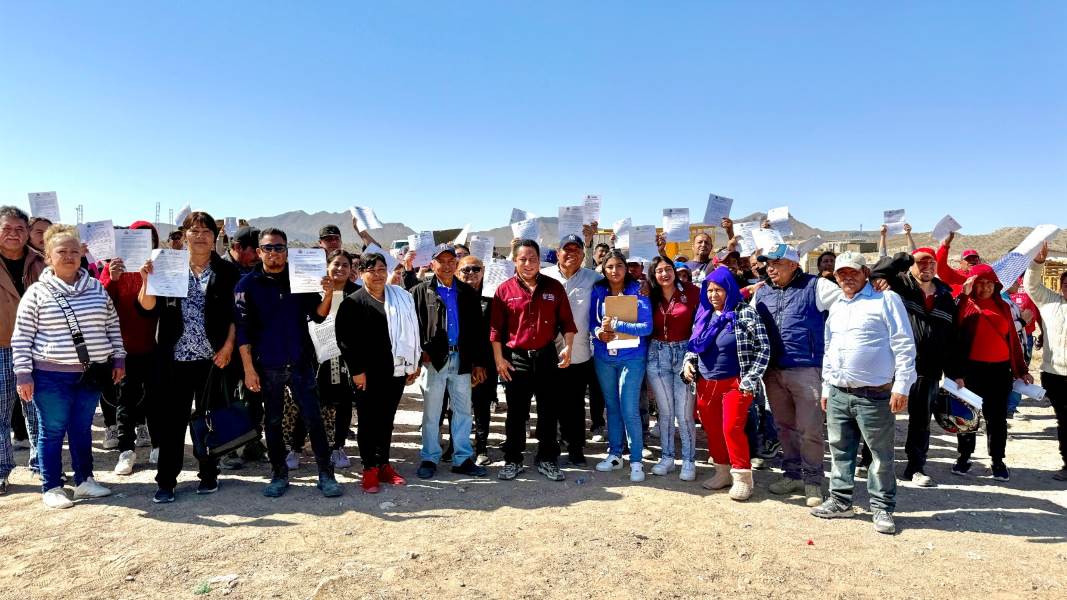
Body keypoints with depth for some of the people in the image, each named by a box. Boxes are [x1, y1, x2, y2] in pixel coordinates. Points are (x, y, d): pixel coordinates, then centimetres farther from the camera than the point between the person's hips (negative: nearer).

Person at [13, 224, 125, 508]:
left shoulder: (96, 288, 7)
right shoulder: (37, 292, -4)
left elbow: (112, 325, 14)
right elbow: (22, 337, -2)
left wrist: (118, 358, 10)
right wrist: (23, 374, -6)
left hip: (91, 375, 3)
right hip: (51, 376, -3)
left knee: (83, 429, 14)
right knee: (52, 432, 6)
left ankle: (84, 480, 26)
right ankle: (51, 488, 18)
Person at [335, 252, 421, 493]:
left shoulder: (402, 297, 9)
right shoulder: (353, 302, -3)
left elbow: (411, 332, 11)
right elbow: (344, 339, -7)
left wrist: (413, 364, 8)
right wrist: (356, 370, -11)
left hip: (396, 371, 4)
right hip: (367, 374, -4)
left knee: (387, 420, 12)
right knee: (368, 422, 5)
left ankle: (384, 465, 23)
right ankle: (369, 469, 14)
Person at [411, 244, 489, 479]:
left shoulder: (468, 293, 9)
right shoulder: (420, 292, 2)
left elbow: (478, 330, 9)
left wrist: (479, 362, 5)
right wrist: (420, 351, -12)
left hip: (462, 359, 3)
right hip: (434, 359, -3)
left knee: (463, 411, 9)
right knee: (431, 412, 6)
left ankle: (462, 459, 19)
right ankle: (429, 459, 17)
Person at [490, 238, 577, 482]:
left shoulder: (554, 287, 3)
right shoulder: (504, 290, -1)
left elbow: (566, 321, 6)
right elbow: (496, 328, 0)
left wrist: (568, 347, -6)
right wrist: (498, 358, -3)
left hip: (546, 356, 1)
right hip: (515, 358, -1)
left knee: (549, 411, 8)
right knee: (516, 413, 7)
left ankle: (547, 460, 21)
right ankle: (513, 461, 20)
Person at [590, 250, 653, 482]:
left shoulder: (638, 291, -8)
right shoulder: (598, 291, 2)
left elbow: (647, 326, -14)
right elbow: (591, 321, 8)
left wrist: (616, 325, -22)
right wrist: (598, 333, -13)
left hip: (632, 357, -4)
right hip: (603, 357, 4)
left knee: (629, 410, -7)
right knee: (611, 407, 14)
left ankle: (636, 461, 6)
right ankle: (614, 454, 27)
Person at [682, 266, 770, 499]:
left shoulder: (745, 313, -7)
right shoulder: (703, 315, 8)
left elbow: (763, 348, -8)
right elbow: (693, 345, 19)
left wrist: (750, 380, -14)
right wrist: (688, 362, 0)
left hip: (735, 383, -5)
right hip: (706, 383, 5)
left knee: (732, 428, -12)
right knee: (712, 429, 9)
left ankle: (742, 477, 4)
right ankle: (723, 472, 26)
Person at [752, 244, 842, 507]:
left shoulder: (815, 286, -3)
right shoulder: (761, 292, 12)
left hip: (806, 369, -5)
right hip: (772, 371, 5)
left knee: (809, 429, 0)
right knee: (784, 426, 15)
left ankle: (812, 480, 17)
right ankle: (793, 473, 30)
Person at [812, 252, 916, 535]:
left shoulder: (886, 299, -3)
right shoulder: (836, 307, 17)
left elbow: (904, 346, -8)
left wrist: (901, 386, -13)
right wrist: (826, 387, 19)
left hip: (874, 395, -6)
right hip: (838, 394, 6)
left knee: (881, 454, 4)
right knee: (840, 451, 13)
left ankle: (882, 508, 16)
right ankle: (840, 500, 25)